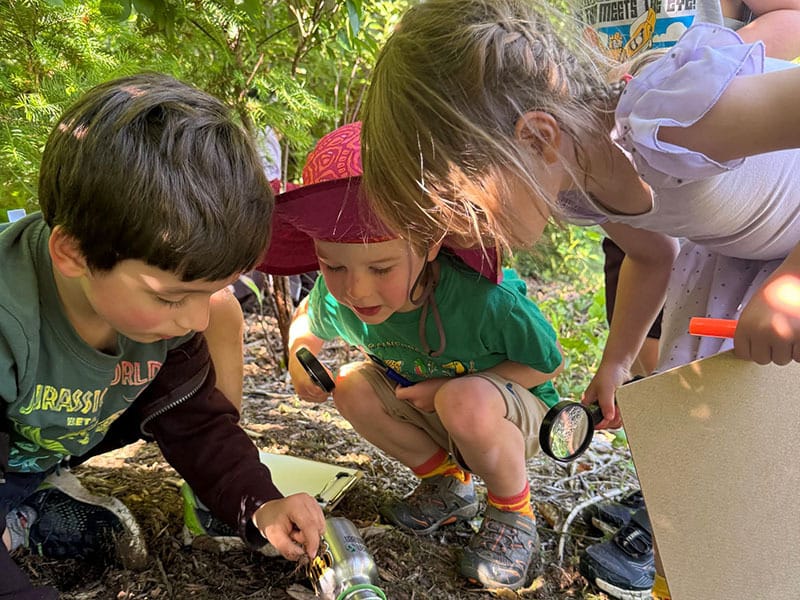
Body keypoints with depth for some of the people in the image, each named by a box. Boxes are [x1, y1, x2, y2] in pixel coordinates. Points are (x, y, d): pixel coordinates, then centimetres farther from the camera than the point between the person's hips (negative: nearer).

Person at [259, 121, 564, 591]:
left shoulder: (485, 301, -37)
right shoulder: (335, 297, -21)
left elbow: (549, 365, -19)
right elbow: (306, 321, 5)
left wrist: (452, 388, -28)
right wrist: (299, 356, -19)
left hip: (512, 408, -5)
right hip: (428, 407, 6)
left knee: (465, 403, -37)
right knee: (353, 388, -18)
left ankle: (513, 511, -7)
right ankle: (449, 482, 3)